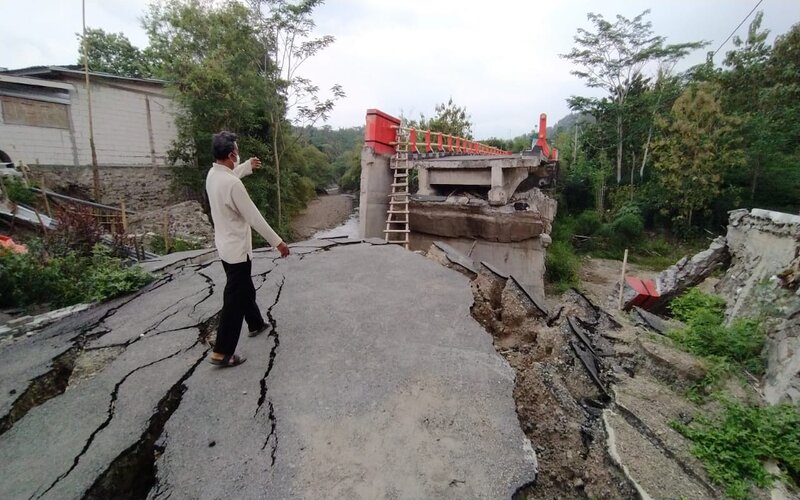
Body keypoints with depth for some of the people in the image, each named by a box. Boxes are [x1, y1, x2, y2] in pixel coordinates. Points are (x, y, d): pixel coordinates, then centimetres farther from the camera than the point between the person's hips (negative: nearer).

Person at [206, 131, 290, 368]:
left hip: (225, 245, 10)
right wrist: (277, 242, -14)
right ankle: (221, 352, 8)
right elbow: (254, 217, -22)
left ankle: (256, 323, 44)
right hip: (237, 248, -10)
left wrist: (248, 166, 43)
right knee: (234, 299, -1)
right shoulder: (232, 184, -25)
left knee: (244, 288, 25)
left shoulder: (213, 175, 3)